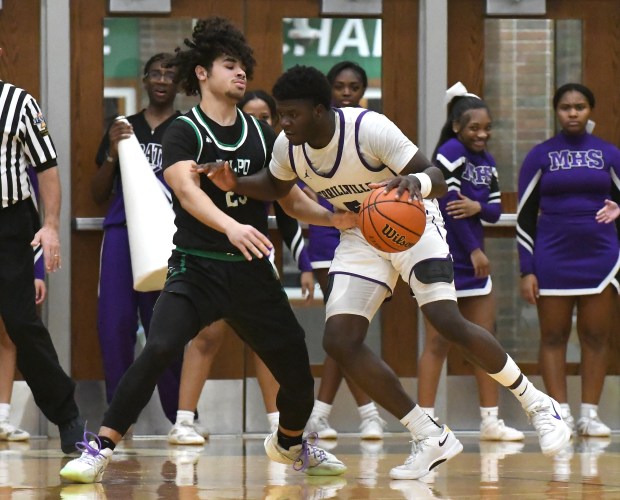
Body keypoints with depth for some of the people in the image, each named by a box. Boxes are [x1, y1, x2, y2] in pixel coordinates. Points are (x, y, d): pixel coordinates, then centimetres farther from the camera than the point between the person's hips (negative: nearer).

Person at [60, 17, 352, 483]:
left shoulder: (261, 133, 10)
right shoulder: (184, 132, -6)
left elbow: (290, 198, 15)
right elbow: (187, 190, -25)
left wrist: (331, 216, -5)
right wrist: (231, 226, -42)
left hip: (253, 271, 5)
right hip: (196, 269, -5)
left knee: (299, 375, 6)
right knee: (159, 349, -28)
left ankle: (290, 443, 39)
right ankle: (99, 449, -20)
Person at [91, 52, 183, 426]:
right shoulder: (123, 129, 17)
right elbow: (98, 195, 15)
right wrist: (112, 153, -1)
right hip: (121, 230, 3)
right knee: (114, 324, -5)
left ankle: (181, 415, 4)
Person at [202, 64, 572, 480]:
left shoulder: (370, 128, -29)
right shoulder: (288, 147, -11)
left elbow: (437, 179, -30)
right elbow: (276, 187, 13)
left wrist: (417, 182, -55)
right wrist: (235, 184, -9)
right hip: (361, 235, 6)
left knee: (449, 322, -23)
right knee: (339, 340, -10)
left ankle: (537, 404, -2)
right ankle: (430, 439, -1)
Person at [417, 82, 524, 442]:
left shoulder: (487, 162, 12)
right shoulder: (451, 151, -11)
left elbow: (496, 210, 9)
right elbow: (448, 202, -17)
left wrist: (478, 206, -14)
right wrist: (474, 249, -15)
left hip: (473, 259, 8)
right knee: (439, 342, -7)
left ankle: (491, 420, 12)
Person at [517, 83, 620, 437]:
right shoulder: (540, 156, 4)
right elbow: (525, 215, 3)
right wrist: (527, 271, -3)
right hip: (552, 258, -1)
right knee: (553, 336, -1)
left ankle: (590, 413, 4)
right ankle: (561, 413, 1)